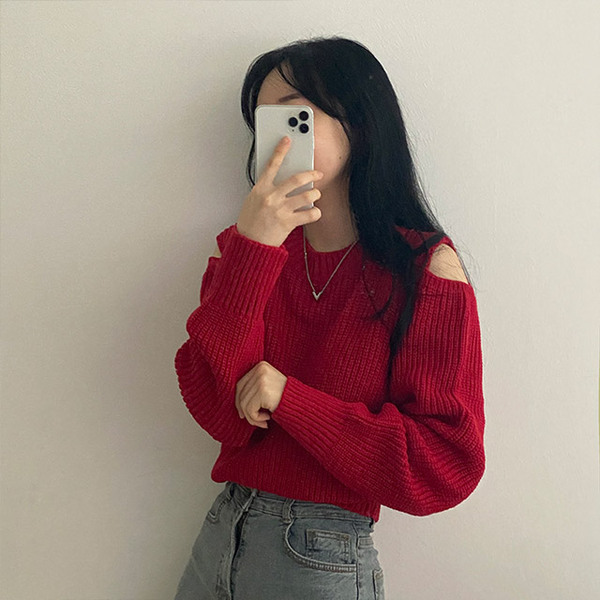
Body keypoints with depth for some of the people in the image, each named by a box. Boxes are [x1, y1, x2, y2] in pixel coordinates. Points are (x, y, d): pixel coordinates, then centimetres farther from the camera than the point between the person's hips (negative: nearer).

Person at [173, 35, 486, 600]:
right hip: (220, 534, 4)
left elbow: (447, 464, -13)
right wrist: (250, 252, -20)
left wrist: (290, 399, -19)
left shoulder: (425, 269, -11)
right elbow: (221, 416, -11)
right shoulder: (244, 246, 0)